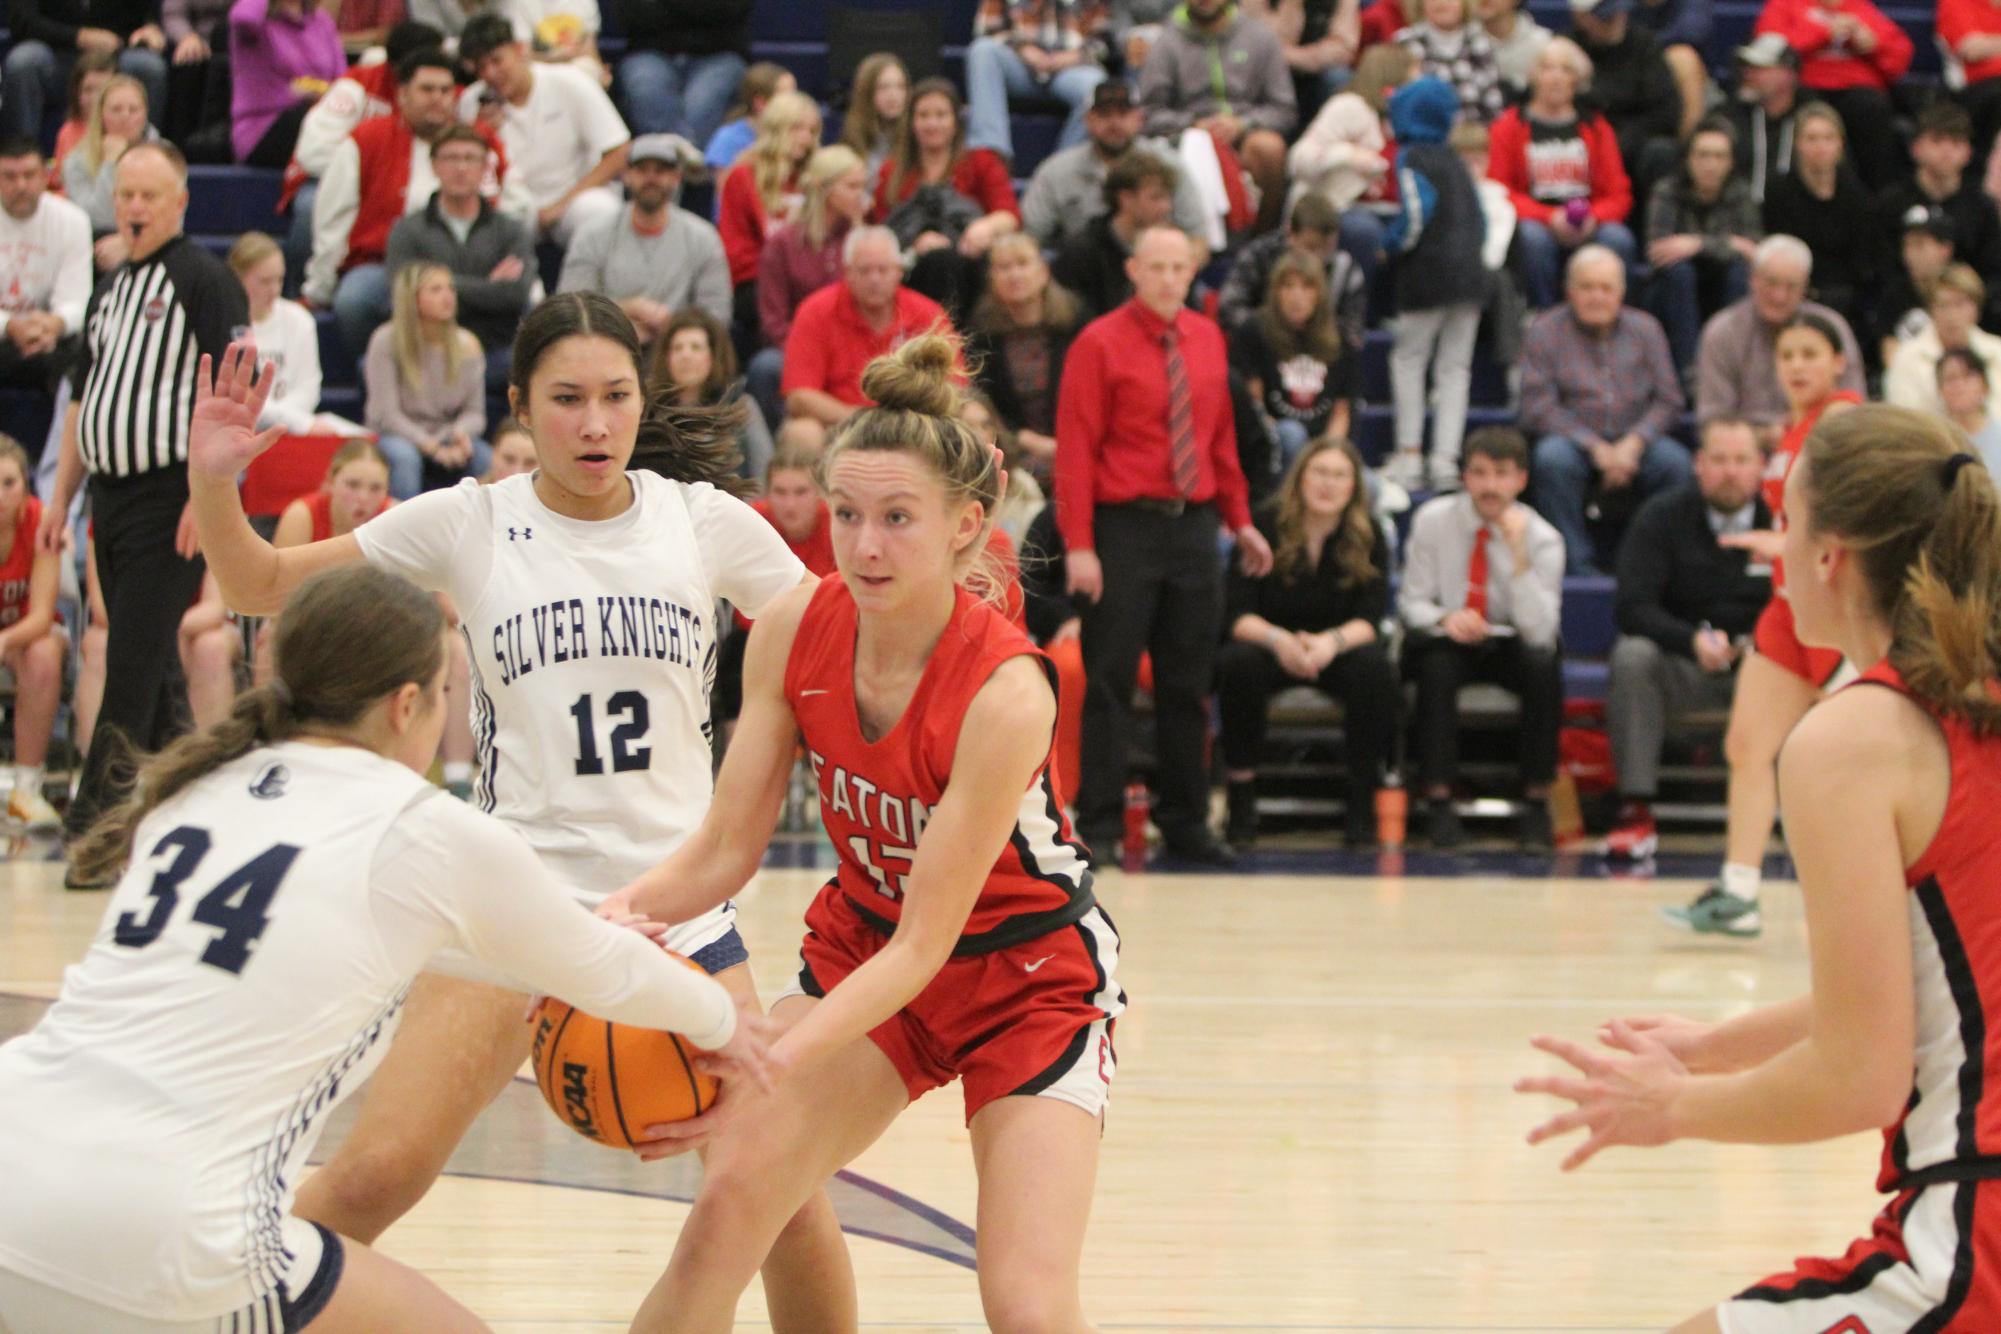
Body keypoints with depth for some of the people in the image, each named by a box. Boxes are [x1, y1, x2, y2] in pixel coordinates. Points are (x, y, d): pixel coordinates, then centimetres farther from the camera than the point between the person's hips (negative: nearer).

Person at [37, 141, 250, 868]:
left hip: (169, 497, -8)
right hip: (111, 494, 8)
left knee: (133, 667, -10)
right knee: (139, 666, 10)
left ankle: (94, 825, -11)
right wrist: (61, 495, 19)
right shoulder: (111, 289, 17)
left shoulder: (206, 282, -7)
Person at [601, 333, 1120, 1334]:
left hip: (1026, 975, -4)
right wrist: (626, 911, -30)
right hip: (863, 944, 4)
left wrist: (772, 1071, -37)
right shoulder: (795, 632, -14)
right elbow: (725, 849, -8)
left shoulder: (1004, 690, -29)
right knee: (729, 1201, -15)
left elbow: (923, 943, -27)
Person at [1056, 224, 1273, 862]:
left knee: (1187, 685, 8)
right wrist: (1078, 545, -13)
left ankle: (1185, 821, 15)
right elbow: (1075, 449, -8)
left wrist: (1239, 520, 15)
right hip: (1125, 525, -5)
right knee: (1110, 682, -2)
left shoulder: (1206, 340, 11)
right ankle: (1098, 825, 2)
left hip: (1193, 524, 5)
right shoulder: (1100, 344, -5)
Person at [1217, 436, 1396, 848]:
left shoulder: (1367, 537, -3)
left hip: (1340, 648, 1)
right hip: (1271, 646, -1)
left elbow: (1370, 618, -11)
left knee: (1374, 668, -32)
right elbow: (1236, 612, -12)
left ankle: (1360, 804, -20)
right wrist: (1277, 639, -33)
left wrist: (1332, 642, -33)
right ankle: (1240, 804, -26)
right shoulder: (1265, 526, -7)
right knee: (1237, 663, -34)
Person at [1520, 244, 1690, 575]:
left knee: (1675, 461, -29)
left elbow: (1669, 400, 4)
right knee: (1553, 458, -36)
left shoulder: (1644, 329, 11)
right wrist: (1595, 447, -17)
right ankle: (1579, 568, -29)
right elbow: (1537, 408, -7)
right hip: (1573, 441, -2)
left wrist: (1632, 444, -14)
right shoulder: (1545, 332, 2)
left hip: (1633, 444, 2)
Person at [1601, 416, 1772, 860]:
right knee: (1632, 655, -32)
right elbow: (1632, 607, -12)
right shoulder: (1662, 517, -4)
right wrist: (1694, 641, -30)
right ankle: (1635, 809, -31)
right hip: (1680, 665, 0)